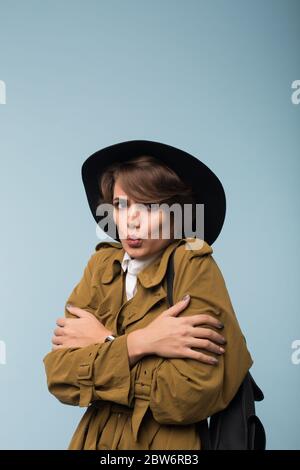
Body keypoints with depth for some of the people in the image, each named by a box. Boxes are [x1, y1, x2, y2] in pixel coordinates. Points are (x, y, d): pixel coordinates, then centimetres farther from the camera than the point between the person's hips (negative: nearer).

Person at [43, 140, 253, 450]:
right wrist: (137, 343, -25)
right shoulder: (102, 265, -5)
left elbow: (190, 397, -25)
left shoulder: (195, 267, -18)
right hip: (96, 438, 5)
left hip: (168, 444, -4)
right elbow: (59, 377, -11)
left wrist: (101, 342, -17)